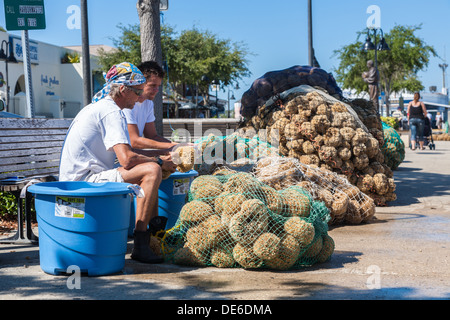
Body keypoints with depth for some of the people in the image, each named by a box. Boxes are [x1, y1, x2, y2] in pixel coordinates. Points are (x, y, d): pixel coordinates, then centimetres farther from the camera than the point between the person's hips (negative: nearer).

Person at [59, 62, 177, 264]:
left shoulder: (99, 106, 19)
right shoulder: (111, 112, -13)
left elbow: (123, 151, 27)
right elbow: (127, 159, -23)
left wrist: (155, 157, 13)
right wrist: (159, 162, -7)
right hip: (85, 182, -11)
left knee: (148, 162, 18)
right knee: (152, 171, -23)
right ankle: (140, 245, -23)